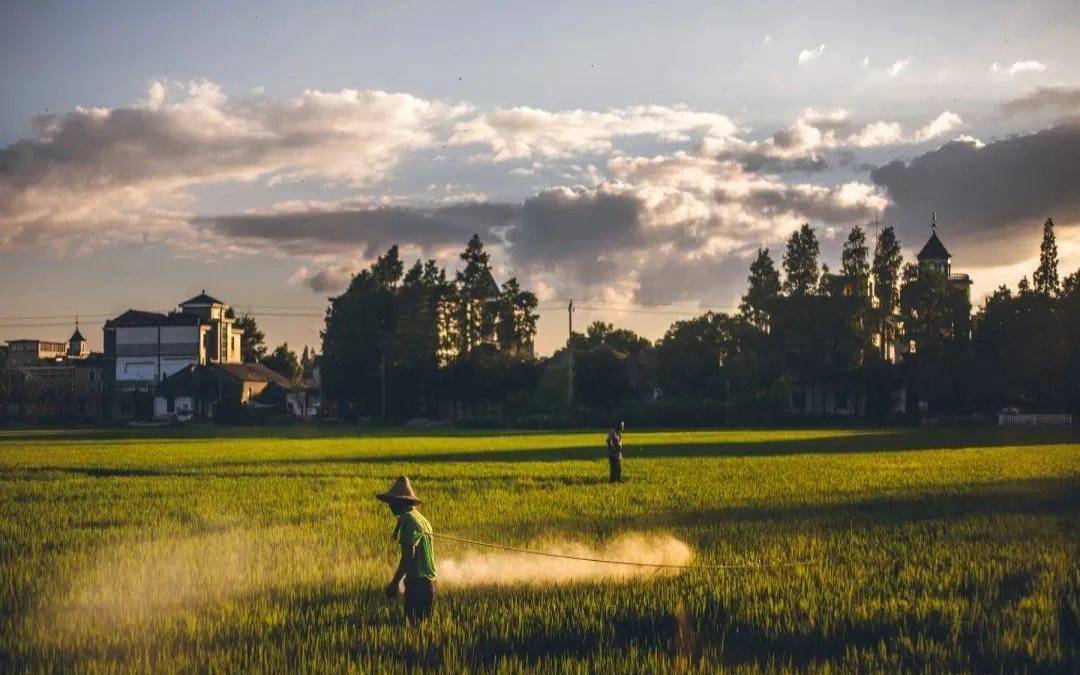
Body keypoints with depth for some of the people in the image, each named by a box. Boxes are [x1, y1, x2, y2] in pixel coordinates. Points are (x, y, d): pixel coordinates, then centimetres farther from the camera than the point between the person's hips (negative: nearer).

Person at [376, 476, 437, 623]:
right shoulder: (421, 518, 18)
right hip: (429, 582, 10)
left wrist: (395, 581, -20)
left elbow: (408, 554, -21)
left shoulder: (407, 519, -12)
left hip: (417, 582, -10)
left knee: (413, 622, -9)